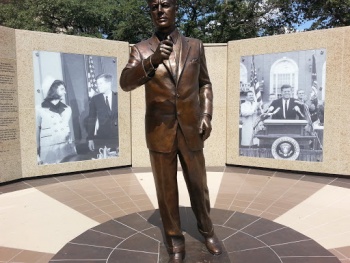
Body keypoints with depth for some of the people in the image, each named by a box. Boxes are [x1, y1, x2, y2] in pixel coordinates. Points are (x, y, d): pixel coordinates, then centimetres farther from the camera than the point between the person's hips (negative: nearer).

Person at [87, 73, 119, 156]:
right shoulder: (95, 99, 5)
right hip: (101, 137, 0)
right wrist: (90, 138, 0)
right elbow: (91, 119, 5)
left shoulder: (118, 97, 4)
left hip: (117, 136, 0)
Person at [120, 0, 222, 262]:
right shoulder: (141, 49, 0)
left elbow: (204, 84, 11)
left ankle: (207, 231, 39)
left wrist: (206, 116, -2)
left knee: (199, 186, 15)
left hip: (191, 130, 1)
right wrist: (152, 60, -31)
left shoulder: (195, 46, 6)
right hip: (159, 133, -1)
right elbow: (126, 83, -15)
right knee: (166, 191, 10)